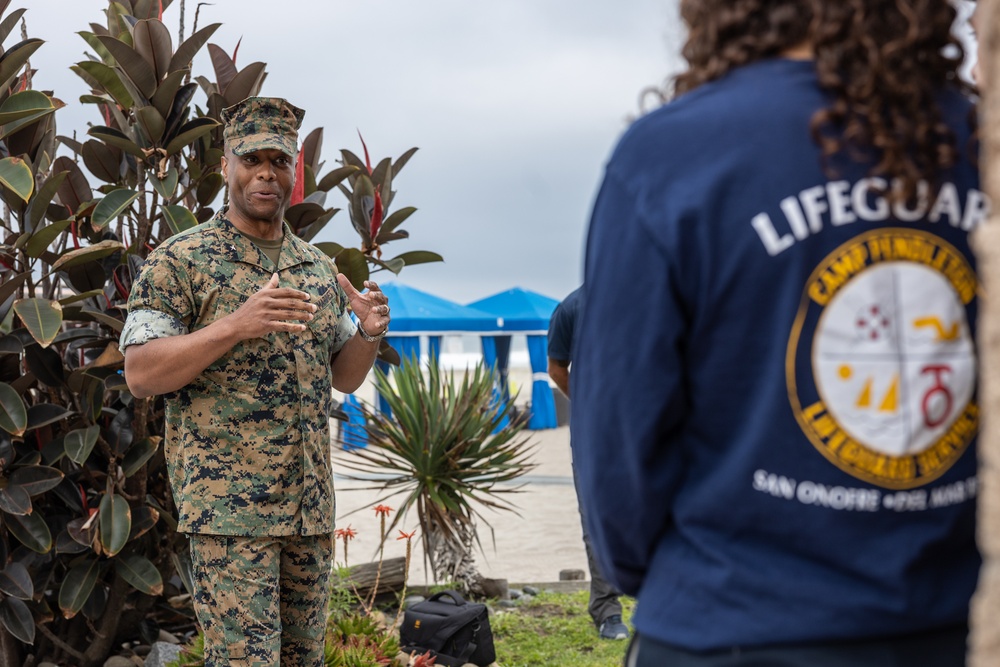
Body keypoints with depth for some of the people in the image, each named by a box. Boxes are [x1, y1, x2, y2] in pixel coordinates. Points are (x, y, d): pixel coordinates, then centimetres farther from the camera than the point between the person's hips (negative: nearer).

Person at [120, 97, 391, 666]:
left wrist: (370, 335, -4)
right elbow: (140, 374, -10)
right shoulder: (180, 260, -3)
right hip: (228, 506, -6)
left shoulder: (319, 268, 14)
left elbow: (344, 377, 19)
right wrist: (236, 326, -22)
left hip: (311, 505, 6)